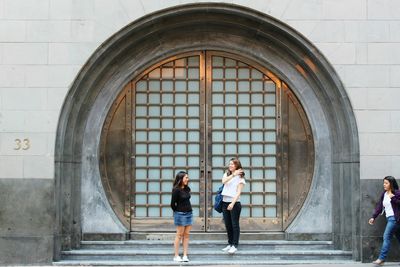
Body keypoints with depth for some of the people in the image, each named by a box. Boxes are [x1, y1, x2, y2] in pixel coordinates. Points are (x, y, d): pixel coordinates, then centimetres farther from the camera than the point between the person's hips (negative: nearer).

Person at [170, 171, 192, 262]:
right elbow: (173, 204, -11)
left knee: (186, 235, 5)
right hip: (180, 214, -6)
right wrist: (177, 211, 3)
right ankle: (176, 256, 6)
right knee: (179, 235, -1)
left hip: (189, 213, 6)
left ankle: (185, 256, 8)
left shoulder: (187, 189, 7)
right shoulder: (176, 190, -14)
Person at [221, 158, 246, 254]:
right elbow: (224, 181, -10)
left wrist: (232, 203, -21)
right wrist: (233, 175, -18)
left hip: (234, 203, -5)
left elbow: (238, 192, -11)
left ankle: (235, 245, -1)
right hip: (225, 202, 6)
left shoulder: (240, 177, -3)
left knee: (235, 225, -3)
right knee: (228, 225, 10)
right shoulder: (227, 174, 13)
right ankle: (230, 244, 19)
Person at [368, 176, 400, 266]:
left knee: (386, 237, -13)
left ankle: (381, 258, -12)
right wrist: (373, 217, 3)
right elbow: (379, 206, 10)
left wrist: (393, 198, -24)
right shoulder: (384, 194, 12)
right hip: (389, 218, 8)